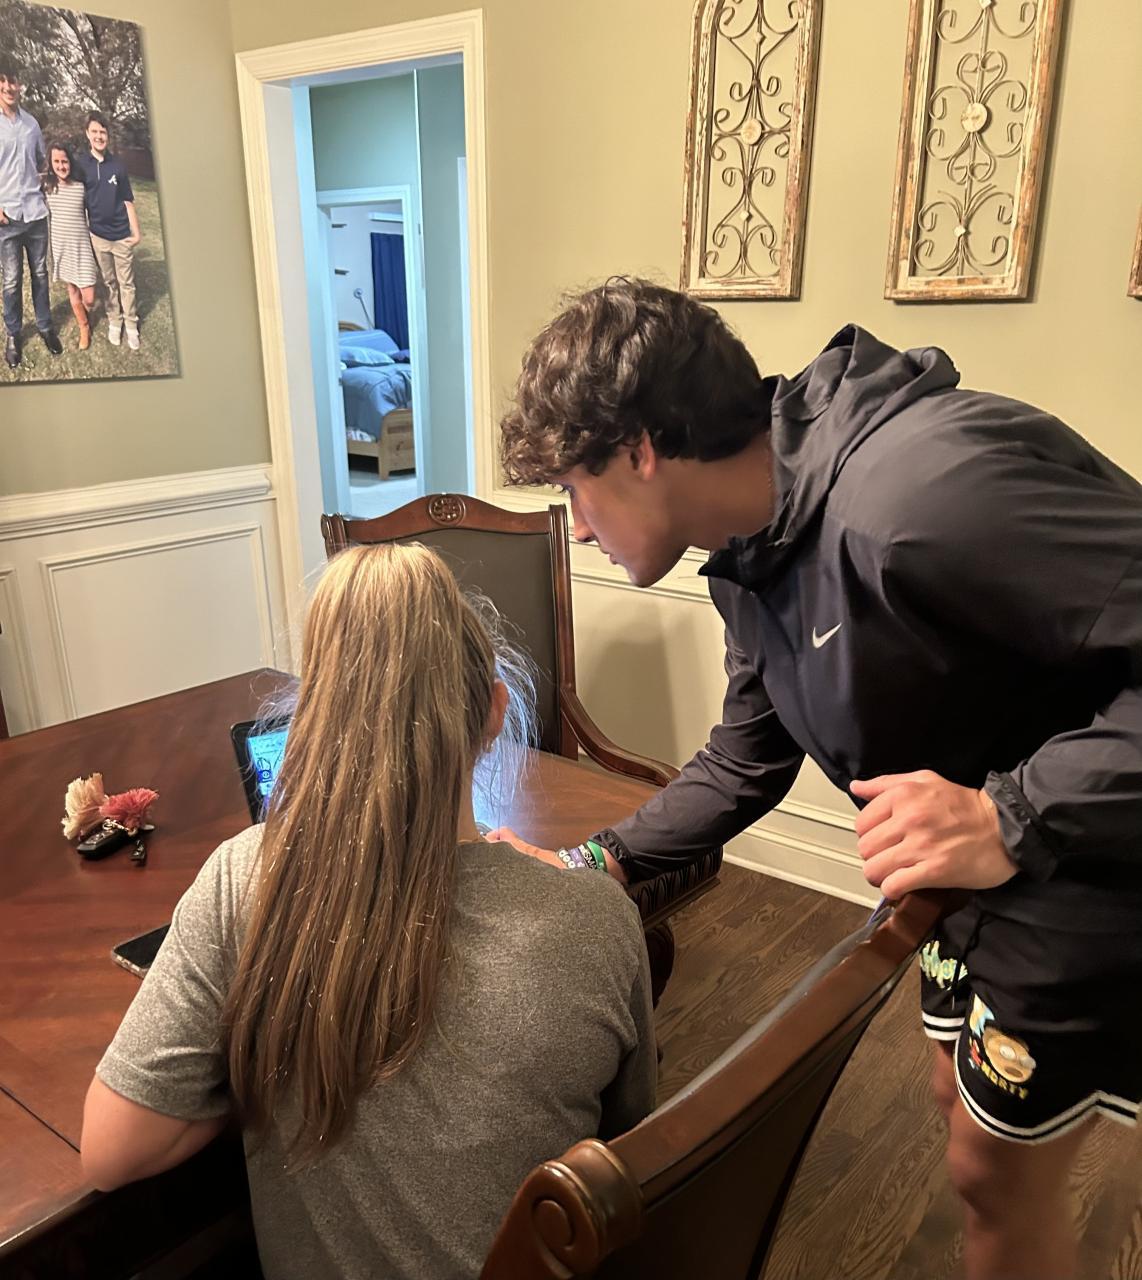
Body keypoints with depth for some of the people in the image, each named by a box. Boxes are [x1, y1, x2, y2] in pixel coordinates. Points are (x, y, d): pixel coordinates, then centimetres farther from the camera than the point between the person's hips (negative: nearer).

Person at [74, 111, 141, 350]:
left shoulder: (118, 165, 0)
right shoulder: (80, 165, -1)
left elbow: (128, 201, 4)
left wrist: (136, 231, 2)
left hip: (122, 234, 0)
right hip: (98, 235, 0)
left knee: (127, 283, 4)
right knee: (109, 282, 11)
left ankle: (131, 324, 13)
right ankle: (114, 322, 23)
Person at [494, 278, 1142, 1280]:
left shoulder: (919, 488, -33)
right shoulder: (750, 556, -1)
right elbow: (747, 761, 10)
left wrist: (1015, 816, -34)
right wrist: (599, 866, 5)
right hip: (990, 860, 8)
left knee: (997, 1169, 9)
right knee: (967, 1102, 23)